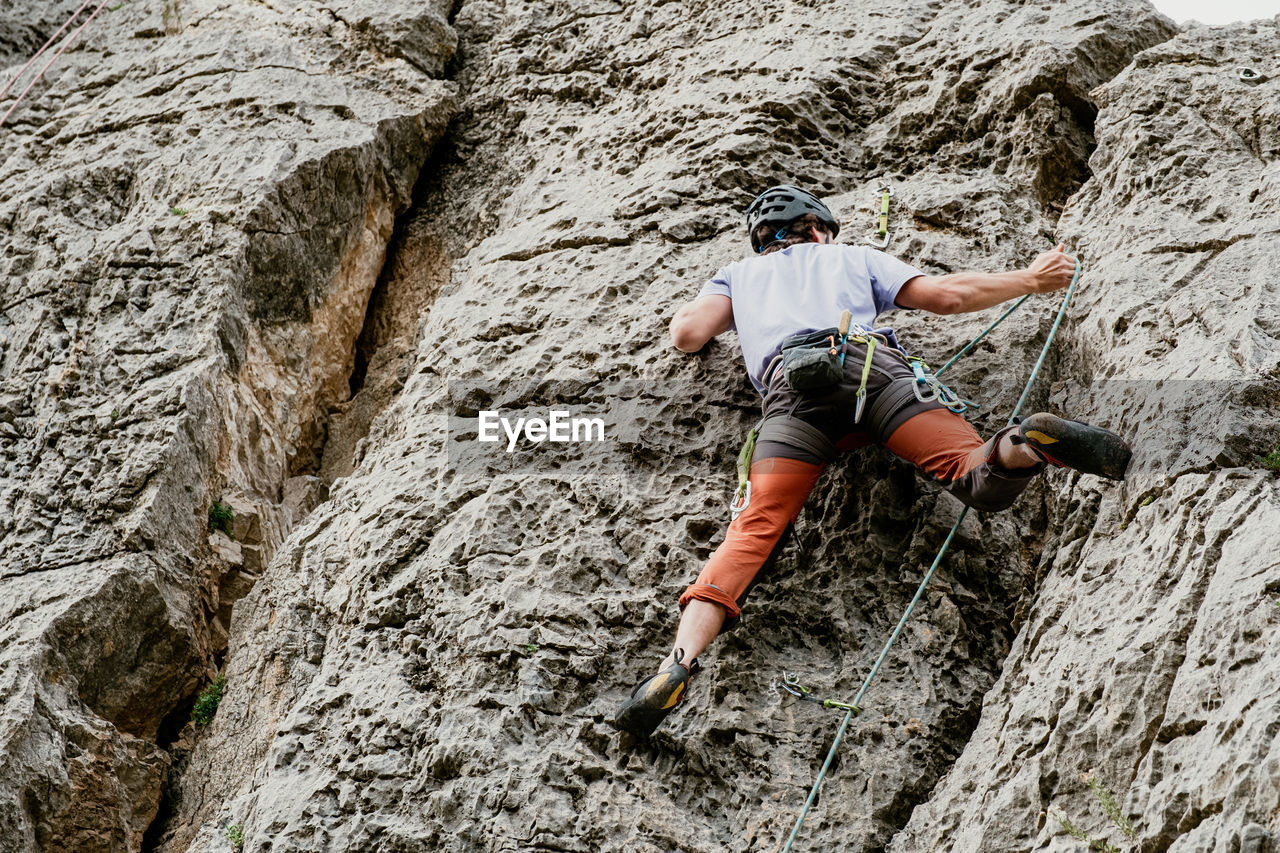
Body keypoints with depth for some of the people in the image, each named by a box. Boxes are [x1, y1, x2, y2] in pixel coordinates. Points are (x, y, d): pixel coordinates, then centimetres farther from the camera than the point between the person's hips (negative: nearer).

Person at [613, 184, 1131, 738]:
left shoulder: (739, 274, 38)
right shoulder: (853, 257, 37)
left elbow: (687, 334, 22)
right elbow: (946, 296, 28)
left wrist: (732, 311, 46)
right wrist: (1031, 280, 43)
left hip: (791, 382, 0)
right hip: (871, 363, 0)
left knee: (756, 529, -12)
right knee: (981, 478, -10)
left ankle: (678, 662, -32)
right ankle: (1025, 446, -46)